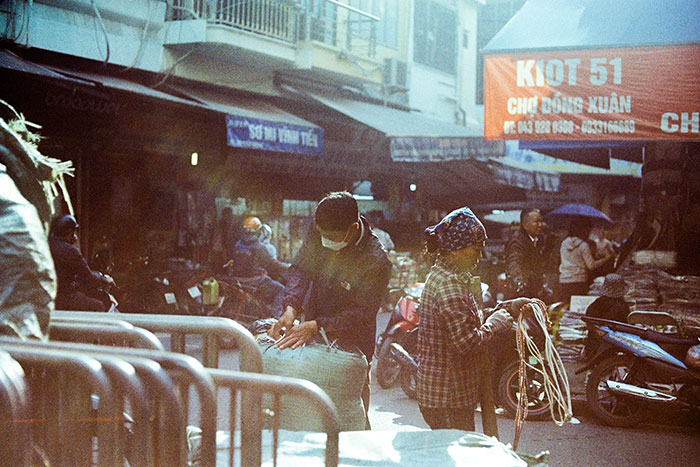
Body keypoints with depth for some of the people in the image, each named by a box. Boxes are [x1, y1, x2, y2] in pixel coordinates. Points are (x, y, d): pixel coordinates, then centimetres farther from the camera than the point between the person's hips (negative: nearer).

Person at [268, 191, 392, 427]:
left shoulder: (376, 261, -25)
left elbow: (363, 314, -22)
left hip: (350, 344, -5)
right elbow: (301, 268, -4)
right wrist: (291, 308, -22)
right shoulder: (319, 231, -10)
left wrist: (317, 326, -32)